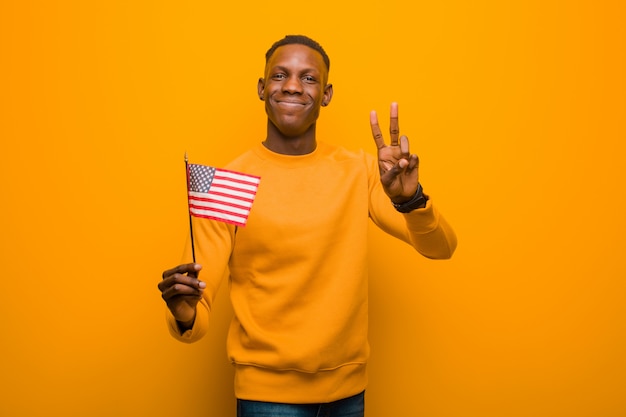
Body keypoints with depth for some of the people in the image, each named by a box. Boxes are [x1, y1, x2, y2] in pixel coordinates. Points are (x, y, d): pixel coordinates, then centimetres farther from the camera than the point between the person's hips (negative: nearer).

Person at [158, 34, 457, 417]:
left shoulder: (359, 170, -3)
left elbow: (440, 248, -8)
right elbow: (201, 304, -10)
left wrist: (409, 198, -28)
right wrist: (185, 315, -32)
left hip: (348, 385, 3)